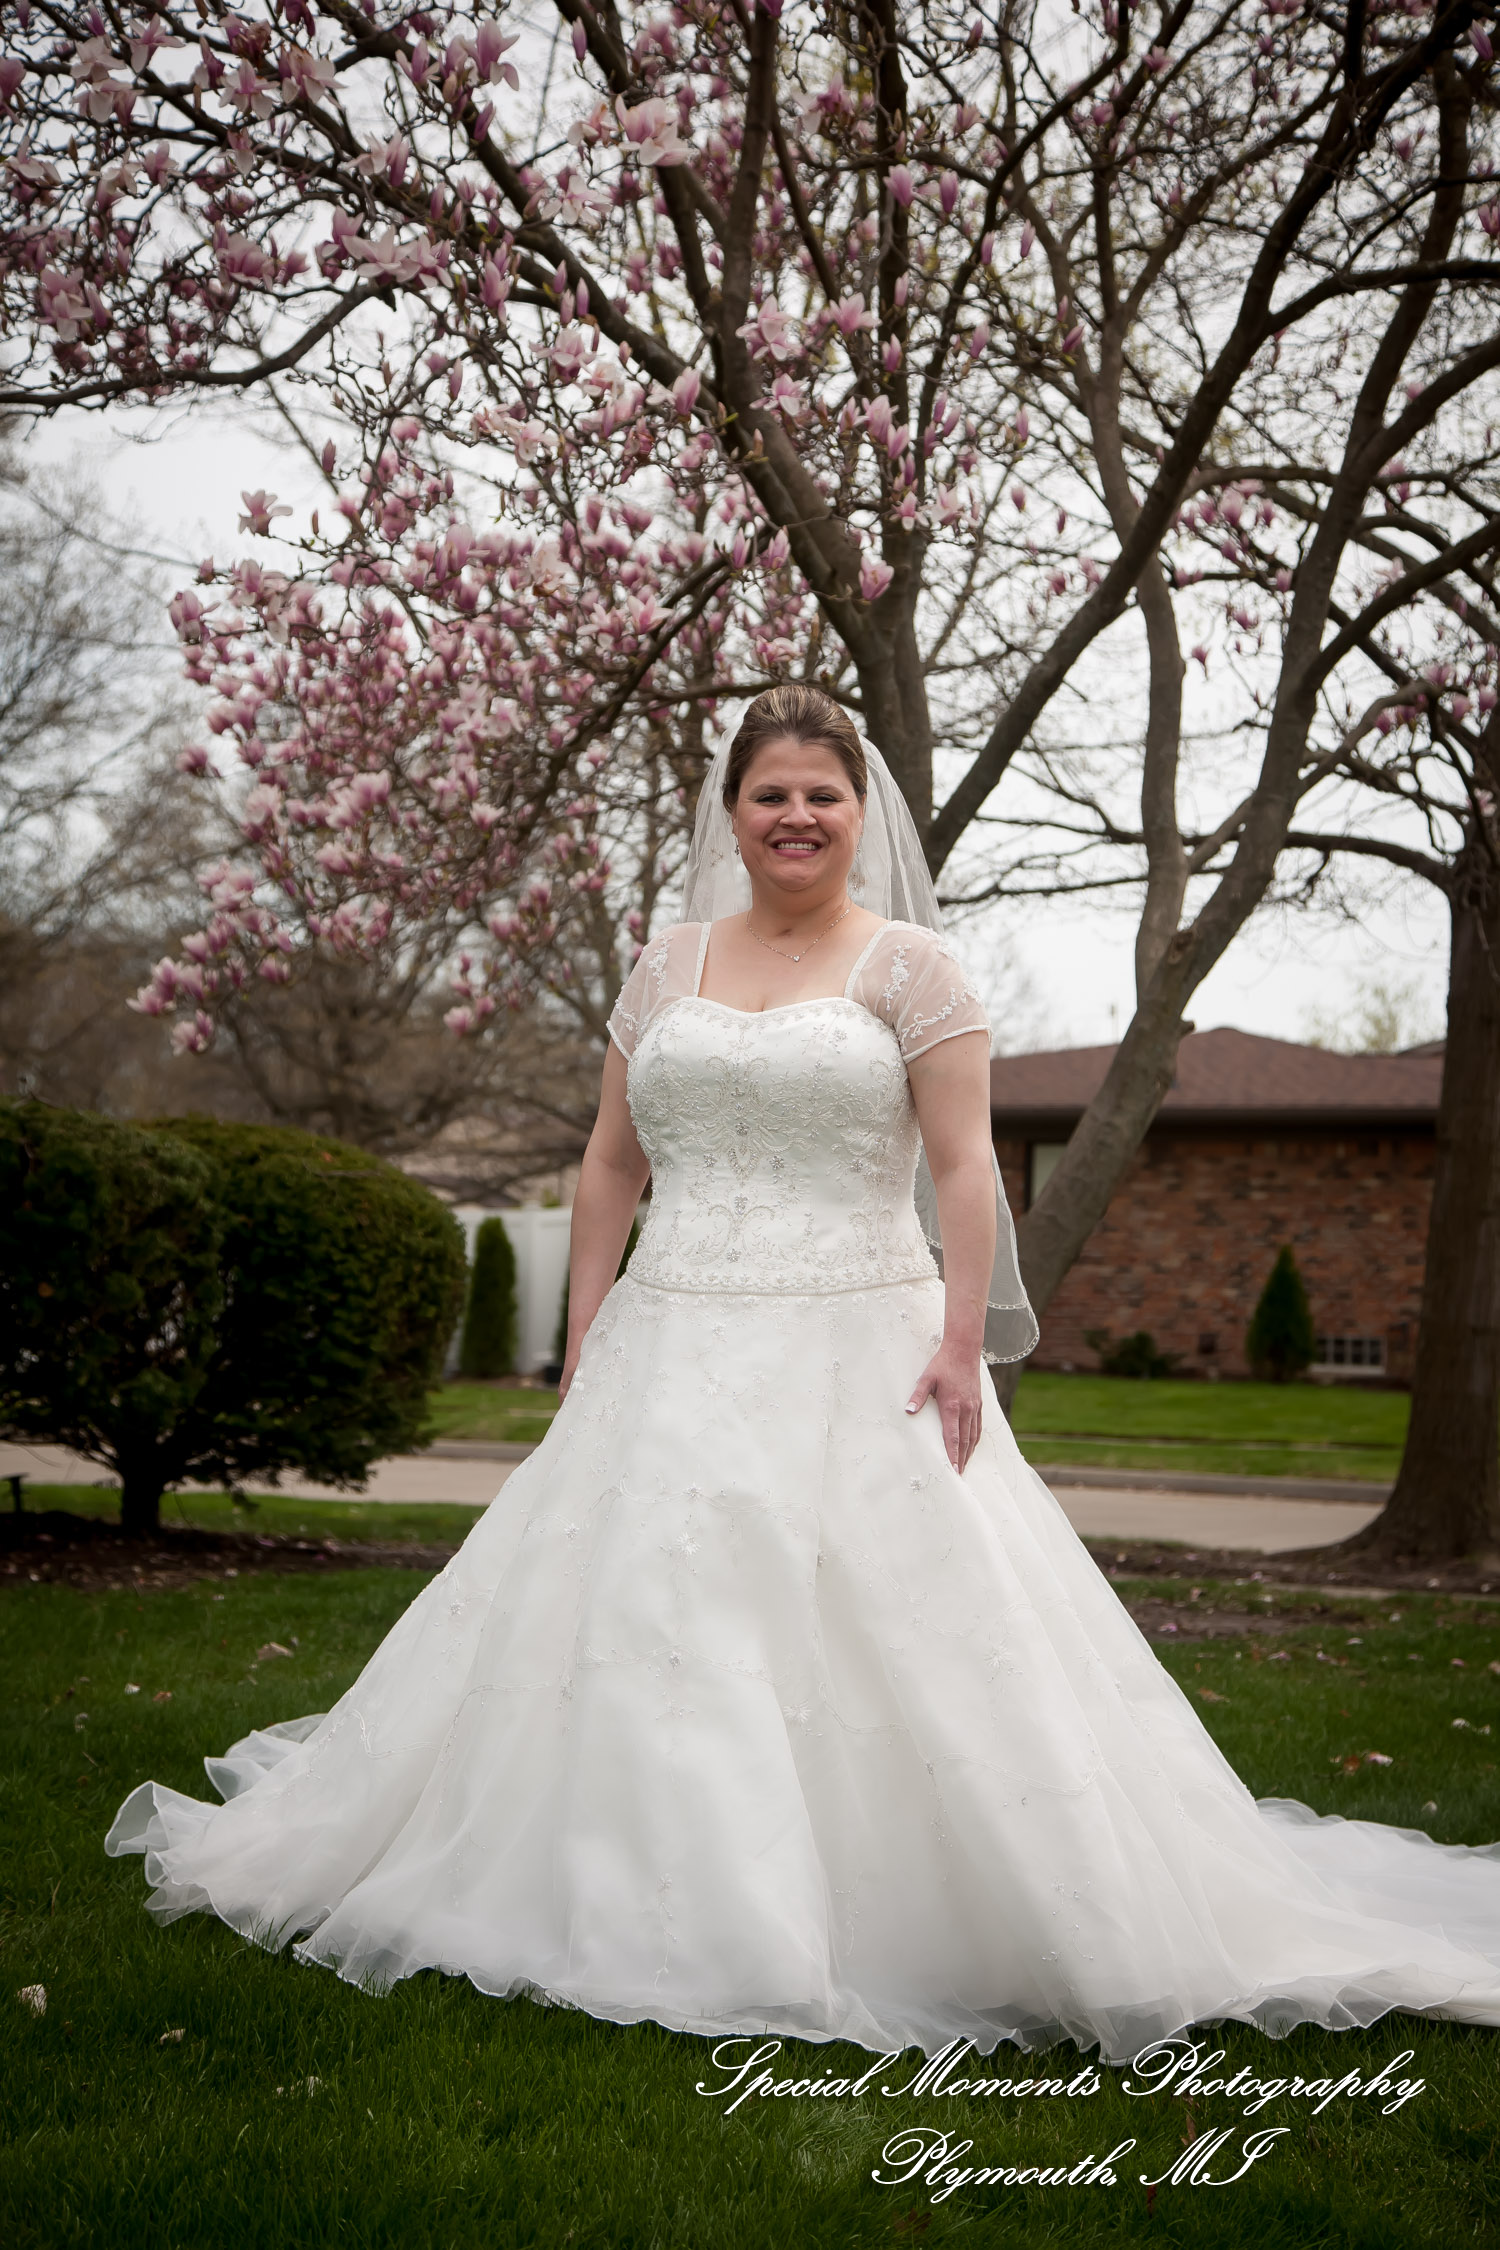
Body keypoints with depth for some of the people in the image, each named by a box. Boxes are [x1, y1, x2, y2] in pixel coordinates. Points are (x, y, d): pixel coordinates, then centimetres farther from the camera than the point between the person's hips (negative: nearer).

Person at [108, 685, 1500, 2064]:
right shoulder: (669, 964, 13)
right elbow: (611, 1164, 14)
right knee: (644, 1626, 3)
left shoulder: (910, 966, 2)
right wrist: (585, 1343, 7)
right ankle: (665, 1918, 15)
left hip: (858, 1354, -4)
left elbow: (963, 1165, -5)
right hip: (676, 1356, 4)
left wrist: (961, 1345, -14)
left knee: (884, 1635, -6)